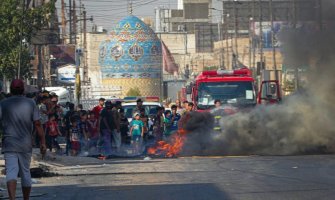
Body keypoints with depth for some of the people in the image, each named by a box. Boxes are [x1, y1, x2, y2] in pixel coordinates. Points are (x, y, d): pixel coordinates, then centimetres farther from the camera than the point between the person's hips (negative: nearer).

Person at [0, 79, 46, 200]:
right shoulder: (30, 104, 1)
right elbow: (37, 124, -3)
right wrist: (42, 142, 1)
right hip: (26, 145, 2)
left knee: (11, 172, -9)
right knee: (25, 173, 15)